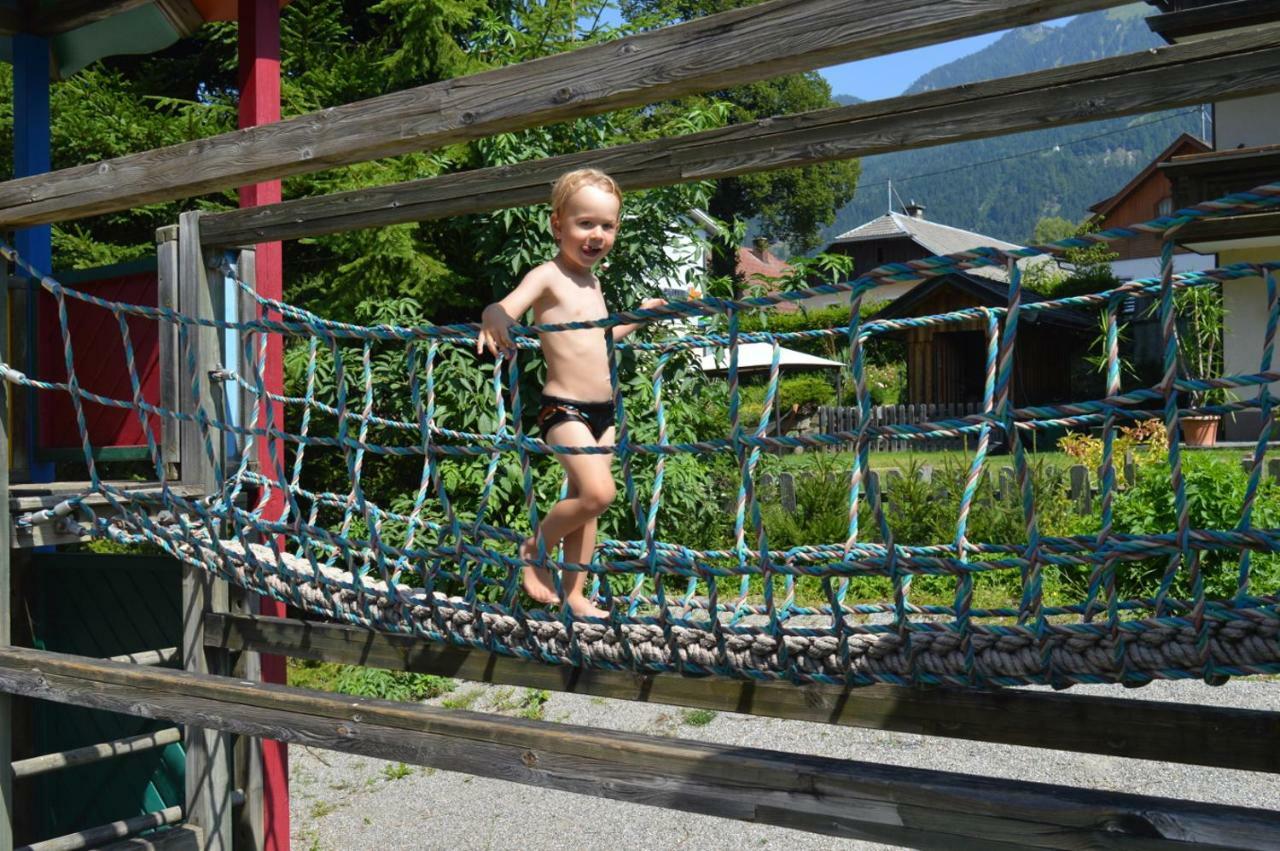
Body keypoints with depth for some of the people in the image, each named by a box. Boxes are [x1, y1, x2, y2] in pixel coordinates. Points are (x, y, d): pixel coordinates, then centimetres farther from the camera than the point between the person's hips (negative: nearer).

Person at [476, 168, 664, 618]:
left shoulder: (593, 282, 15)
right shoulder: (547, 276, -9)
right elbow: (504, 308, -27)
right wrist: (493, 319, -49)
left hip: (604, 411, 8)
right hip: (564, 408, -8)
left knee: (585, 502, 10)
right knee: (597, 493, -21)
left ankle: (573, 594, 20)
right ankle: (536, 549, 3)